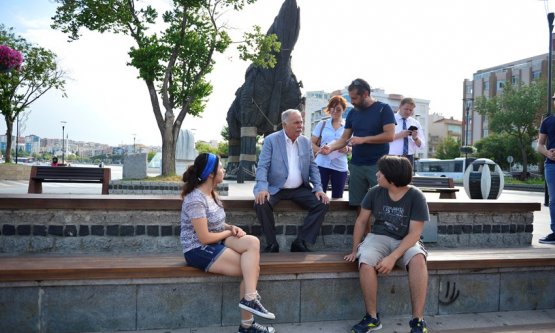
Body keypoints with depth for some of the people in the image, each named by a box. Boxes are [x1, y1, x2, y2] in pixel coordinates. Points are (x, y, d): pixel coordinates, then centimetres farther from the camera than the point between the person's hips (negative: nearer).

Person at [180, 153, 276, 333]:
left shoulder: (211, 193, 9)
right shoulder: (196, 200, -20)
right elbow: (205, 238, -21)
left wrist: (232, 227, -3)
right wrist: (229, 232, -6)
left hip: (216, 243, 8)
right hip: (199, 251, -8)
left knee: (253, 242, -16)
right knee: (252, 267, -15)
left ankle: (248, 311, -14)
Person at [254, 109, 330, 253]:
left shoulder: (306, 142, 8)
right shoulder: (271, 140, -4)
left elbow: (313, 167, 9)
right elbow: (262, 166, -10)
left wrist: (318, 188, -6)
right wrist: (262, 188, -26)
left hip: (300, 189, 4)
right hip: (275, 188, -4)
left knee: (322, 203, -17)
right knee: (261, 203, -32)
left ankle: (300, 242, -7)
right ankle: (272, 244, -12)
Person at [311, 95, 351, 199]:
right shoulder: (322, 124, 7)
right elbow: (311, 143, 7)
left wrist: (347, 149, -13)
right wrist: (320, 150, -14)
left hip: (340, 167, 1)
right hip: (321, 165, -1)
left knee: (337, 198, 5)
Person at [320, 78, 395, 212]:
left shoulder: (383, 109, -3)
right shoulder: (352, 113, 12)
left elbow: (390, 135, -12)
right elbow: (344, 138, 12)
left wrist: (363, 139, -15)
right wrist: (331, 147, -8)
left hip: (378, 165, -4)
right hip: (356, 165, 5)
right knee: (359, 204, 4)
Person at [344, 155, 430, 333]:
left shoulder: (416, 197, -13)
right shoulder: (375, 192, -3)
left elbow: (414, 233, -17)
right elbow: (361, 221, 8)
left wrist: (393, 257, -27)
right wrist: (355, 250, 4)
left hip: (406, 242, -2)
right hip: (378, 237, 2)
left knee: (418, 260, -36)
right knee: (365, 263, -31)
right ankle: (372, 317, -14)